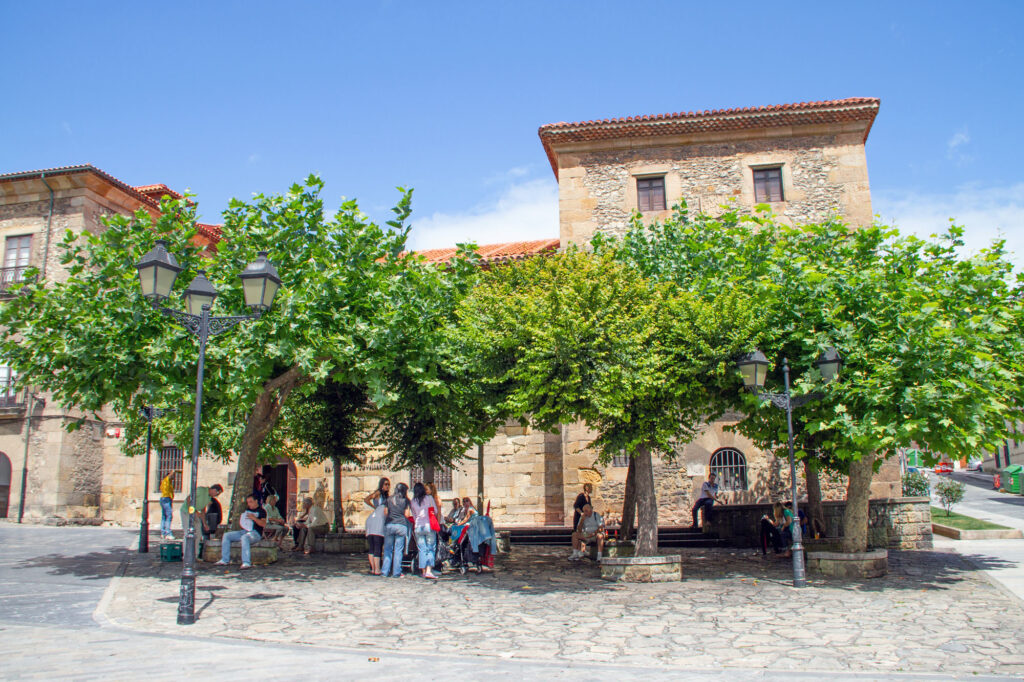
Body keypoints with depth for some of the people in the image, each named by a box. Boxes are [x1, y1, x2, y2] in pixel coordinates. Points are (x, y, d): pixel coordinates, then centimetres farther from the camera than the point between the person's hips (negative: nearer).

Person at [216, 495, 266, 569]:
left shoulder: (261, 511, 2)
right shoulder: (247, 510, 23)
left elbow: (263, 524, -13)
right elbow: (240, 522, 30)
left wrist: (254, 518, -22)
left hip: (255, 533, -8)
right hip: (244, 531, 8)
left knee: (244, 537, -40)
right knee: (226, 535, -3)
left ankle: (246, 562, -45)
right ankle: (225, 560, -4)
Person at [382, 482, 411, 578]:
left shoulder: (389, 499, 9)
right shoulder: (406, 500, 3)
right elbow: (406, 514, 2)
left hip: (389, 525, 2)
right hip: (401, 525, -2)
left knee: (387, 549, 9)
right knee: (398, 550, 2)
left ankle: (385, 572, 8)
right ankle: (396, 573, 2)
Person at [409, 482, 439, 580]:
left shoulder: (412, 502, 9)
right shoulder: (429, 498, 2)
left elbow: (414, 516, 12)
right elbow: (436, 512, 3)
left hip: (417, 527, 3)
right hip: (429, 526, -3)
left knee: (422, 549, 8)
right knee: (431, 549, -1)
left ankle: (423, 571, 7)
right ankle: (429, 571, -14)